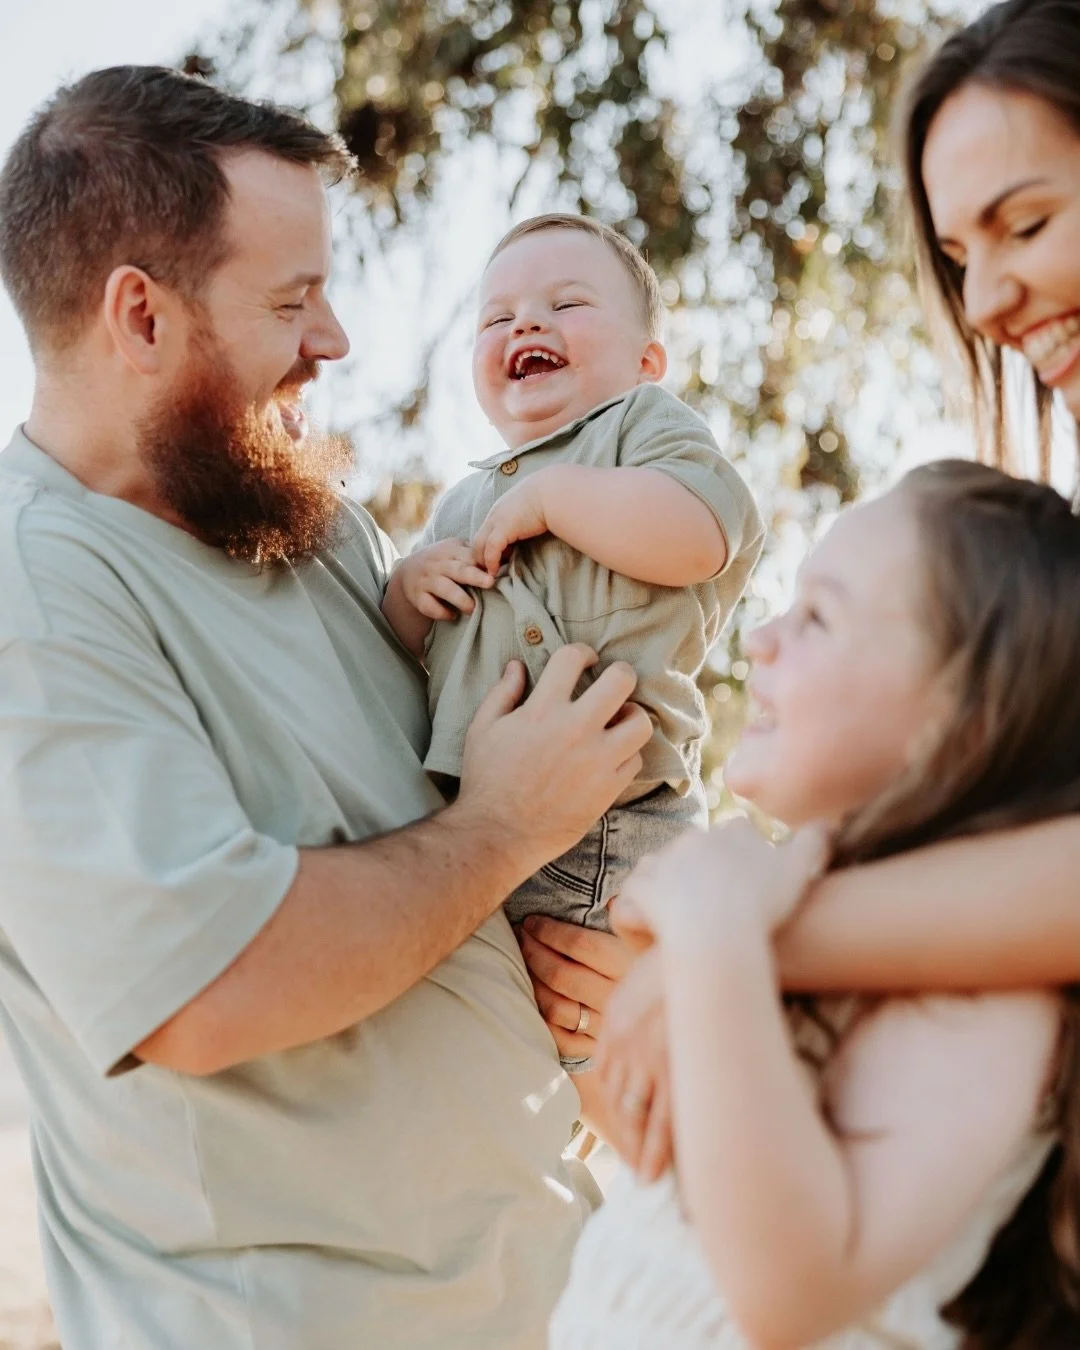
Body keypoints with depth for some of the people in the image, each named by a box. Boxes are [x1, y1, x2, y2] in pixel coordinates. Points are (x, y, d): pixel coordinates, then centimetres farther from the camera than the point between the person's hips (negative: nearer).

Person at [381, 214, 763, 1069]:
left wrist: (546, 497, -13)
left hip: (605, 822, -7)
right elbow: (409, 652, 24)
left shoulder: (642, 422, 2)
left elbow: (702, 534, -20)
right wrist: (409, 591, 2)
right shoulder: (466, 503, 23)